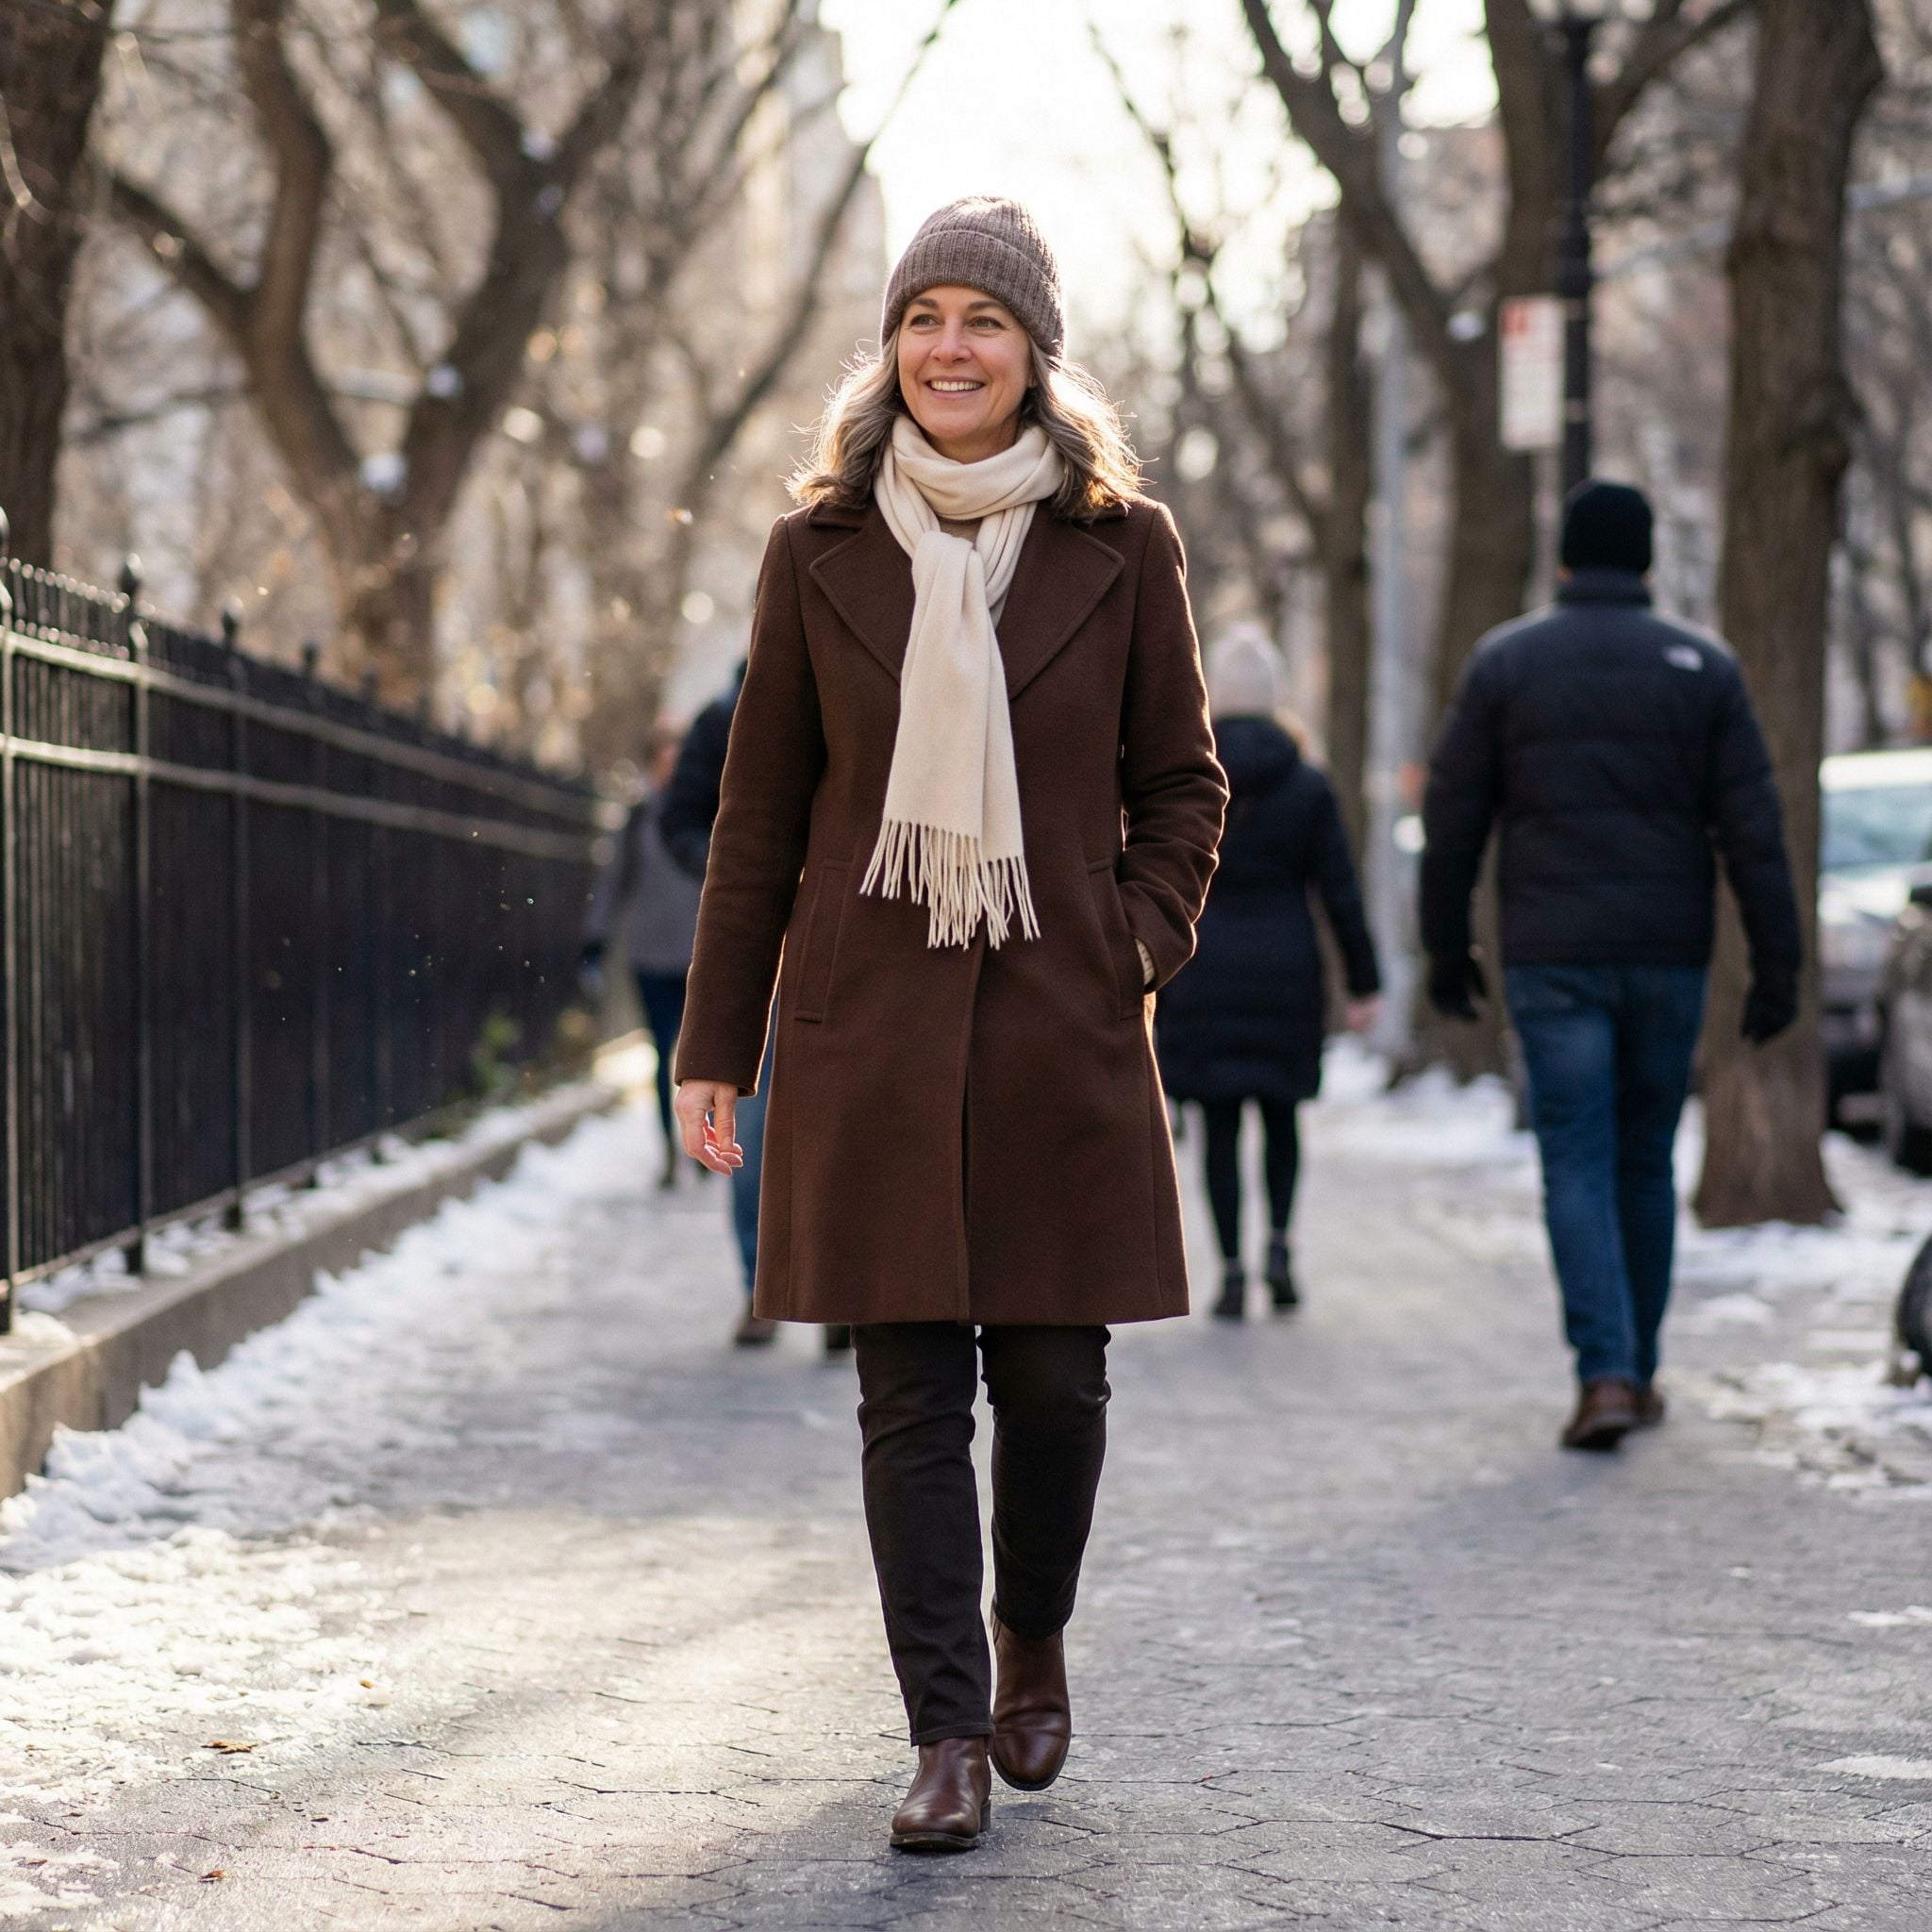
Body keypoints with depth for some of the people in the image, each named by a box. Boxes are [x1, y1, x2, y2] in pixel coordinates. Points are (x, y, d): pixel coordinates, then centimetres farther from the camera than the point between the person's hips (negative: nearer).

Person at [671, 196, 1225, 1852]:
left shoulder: (1122, 546, 3)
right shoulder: (823, 551, 4)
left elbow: (1182, 783, 10)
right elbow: (760, 815, 7)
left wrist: (1139, 953, -6)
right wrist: (714, 1047, 5)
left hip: (1061, 1027, 0)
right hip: (873, 1030, 0)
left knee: (1052, 1373, 4)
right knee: (912, 1391, -1)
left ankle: (1034, 1640, 31)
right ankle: (948, 1736, 5)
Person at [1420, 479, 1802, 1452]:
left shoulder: (1504, 662, 1)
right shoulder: (1703, 668, 3)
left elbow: (1451, 823, 1)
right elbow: (1753, 832, -2)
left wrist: (1446, 953, 10)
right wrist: (1775, 968, 1)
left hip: (1552, 962, -1)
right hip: (1668, 959, 2)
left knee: (1578, 1167, -2)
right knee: (1646, 1163, 14)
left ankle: (1604, 1374, -15)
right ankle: (1638, 1371, 22)